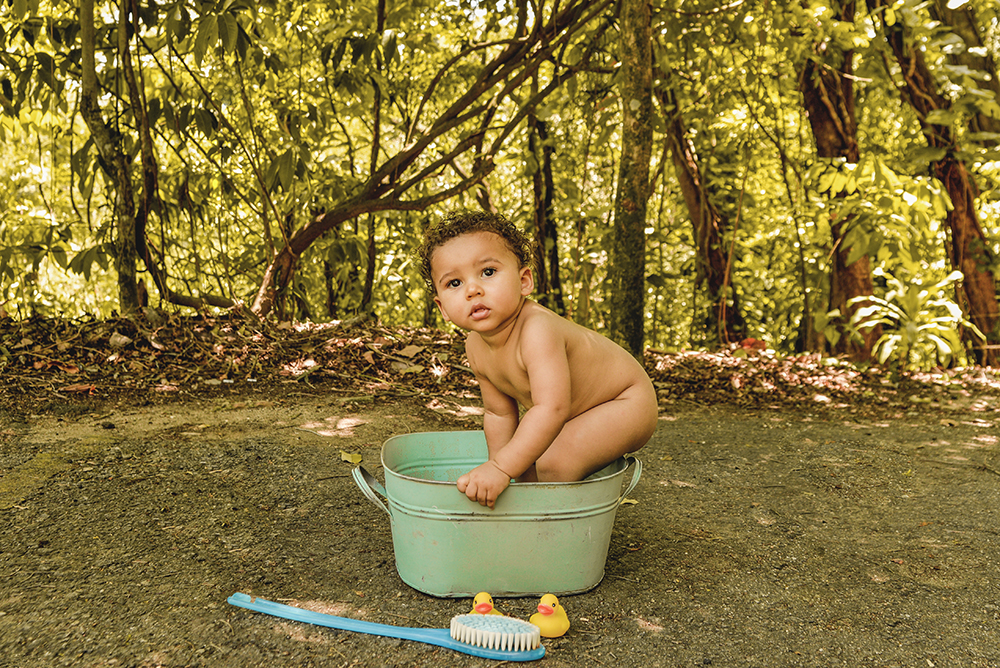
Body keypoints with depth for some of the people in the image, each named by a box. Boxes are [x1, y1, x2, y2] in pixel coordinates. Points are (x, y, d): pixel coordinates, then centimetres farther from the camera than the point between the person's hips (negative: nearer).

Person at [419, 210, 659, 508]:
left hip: (627, 403, -8)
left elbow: (552, 409, -47)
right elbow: (498, 412, 3)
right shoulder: (476, 347, -10)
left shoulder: (537, 331, -38)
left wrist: (501, 468, -49)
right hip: (573, 407, 8)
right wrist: (496, 466, 6)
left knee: (555, 461, -21)